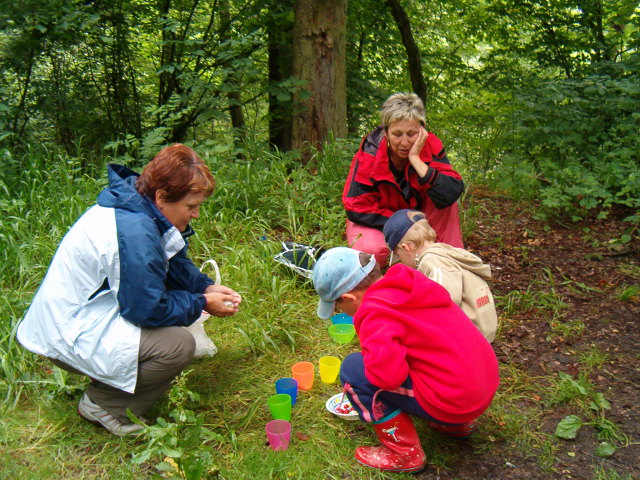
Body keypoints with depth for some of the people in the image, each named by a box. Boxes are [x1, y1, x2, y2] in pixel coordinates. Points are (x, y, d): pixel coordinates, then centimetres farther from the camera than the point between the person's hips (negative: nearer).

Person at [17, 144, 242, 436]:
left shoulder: (138, 207, -1)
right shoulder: (134, 232, -30)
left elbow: (176, 264, 12)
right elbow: (149, 309, -24)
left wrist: (207, 287, -3)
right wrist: (202, 303, -11)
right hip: (69, 336, -10)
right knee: (178, 344, -23)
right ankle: (102, 403, -1)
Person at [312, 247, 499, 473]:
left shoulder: (375, 312, -18)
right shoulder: (408, 284, 7)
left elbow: (387, 373, -31)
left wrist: (370, 355, -8)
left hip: (453, 402, -9)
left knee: (353, 370, -5)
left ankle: (404, 453, 5)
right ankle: (457, 424, 28)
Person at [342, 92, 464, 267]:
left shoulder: (430, 146, -18)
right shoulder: (369, 155, -23)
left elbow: (452, 193, -32)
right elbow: (357, 209, -20)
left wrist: (416, 160, -37)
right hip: (377, 224, -2)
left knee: (445, 196, -24)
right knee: (371, 250, -35)